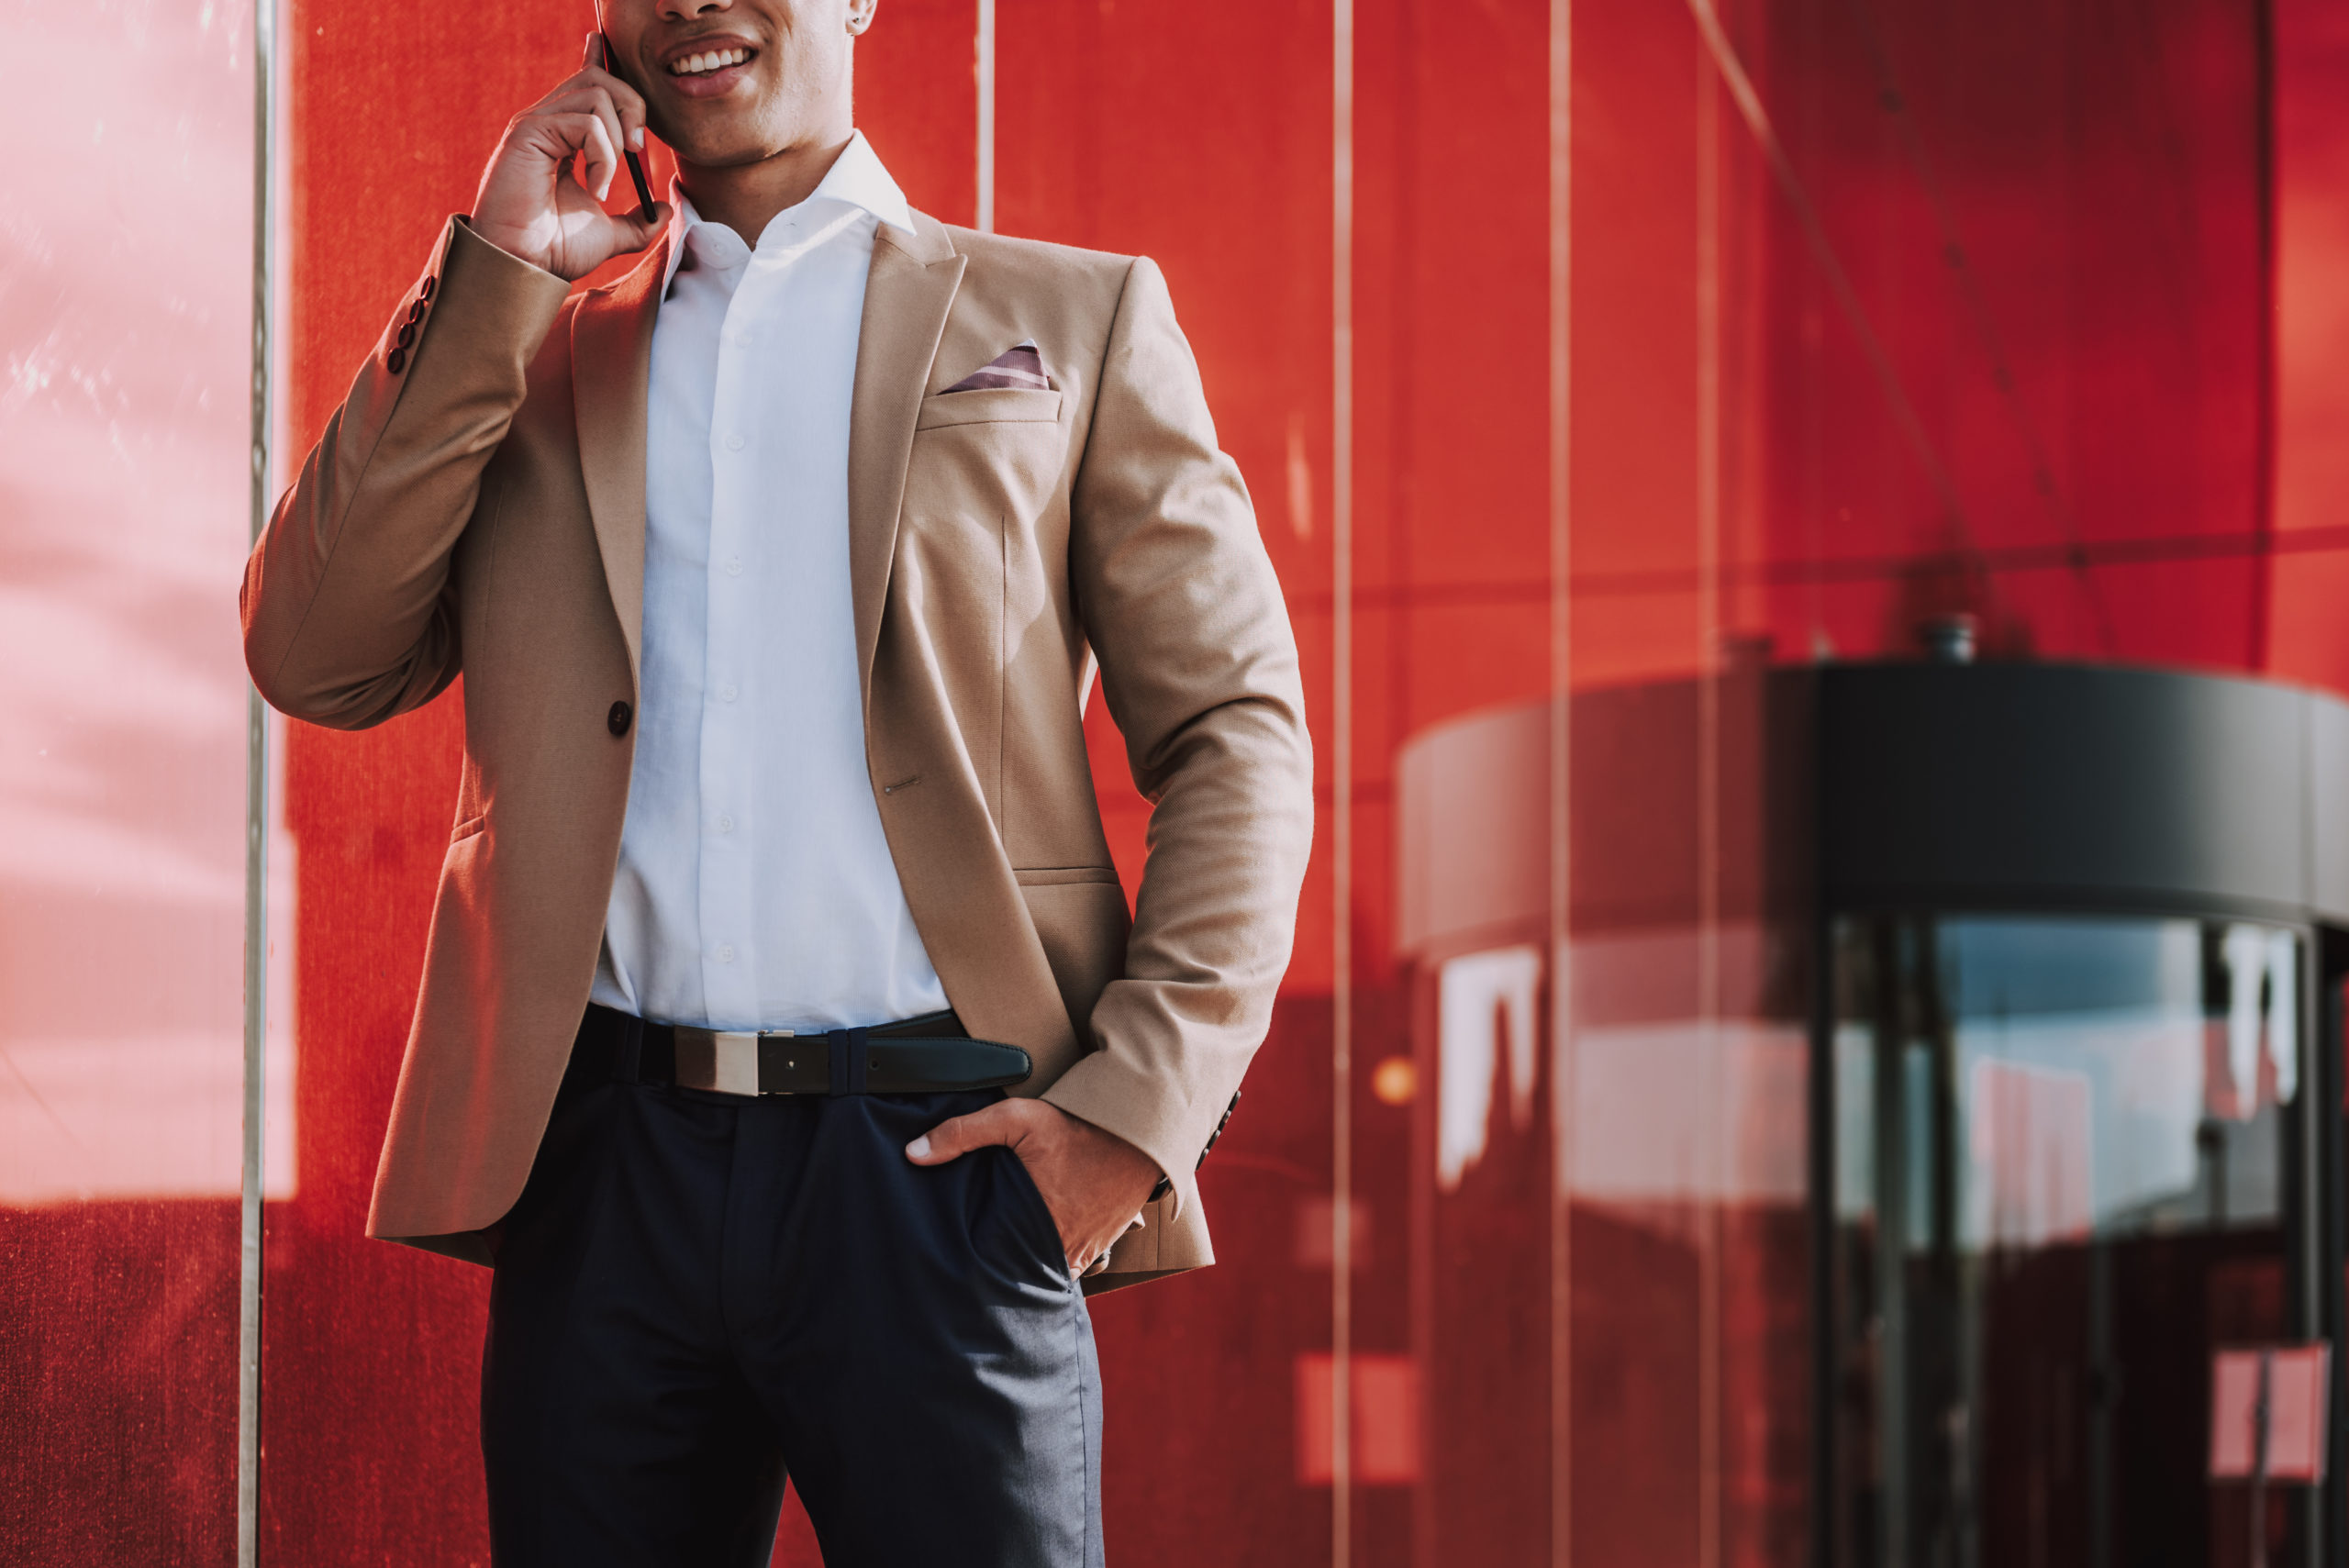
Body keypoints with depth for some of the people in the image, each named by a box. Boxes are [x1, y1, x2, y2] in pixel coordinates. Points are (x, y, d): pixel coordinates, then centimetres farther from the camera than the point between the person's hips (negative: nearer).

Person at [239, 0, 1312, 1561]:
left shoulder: (1073, 319, 12)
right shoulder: (527, 351, 18)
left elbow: (1236, 734, 7)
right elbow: (315, 659, 5)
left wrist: (1142, 1099, -7)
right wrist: (492, 276, 2)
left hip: (933, 1155, -2)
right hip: (606, 1157, 2)